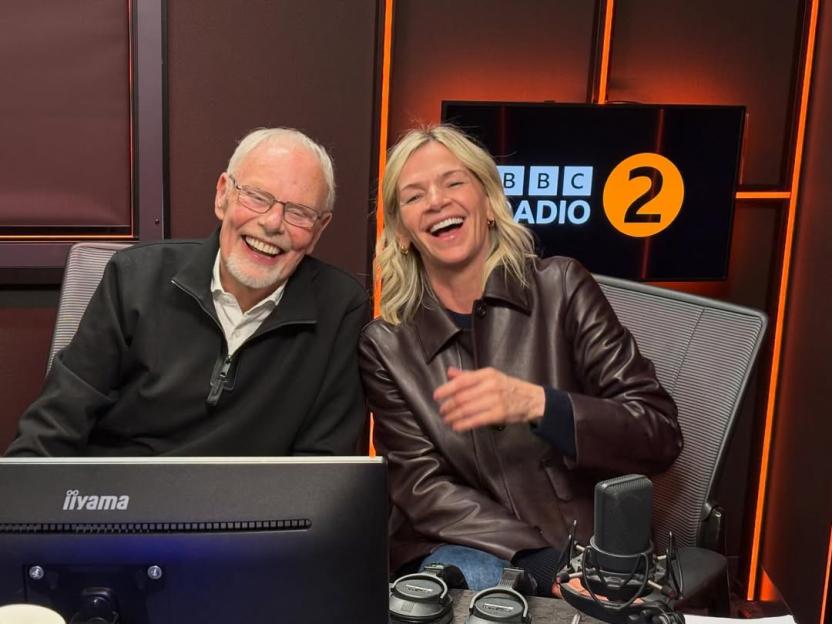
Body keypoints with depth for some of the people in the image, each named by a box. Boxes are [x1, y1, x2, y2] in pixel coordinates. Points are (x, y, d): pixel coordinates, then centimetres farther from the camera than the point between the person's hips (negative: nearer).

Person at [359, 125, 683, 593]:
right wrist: (560, 566, -20)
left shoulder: (561, 288, -2)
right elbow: (422, 488, -5)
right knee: (469, 581, -33)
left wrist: (535, 404, -27)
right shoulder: (385, 346, 2)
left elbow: (661, 436, -7)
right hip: (464, 549, 0)